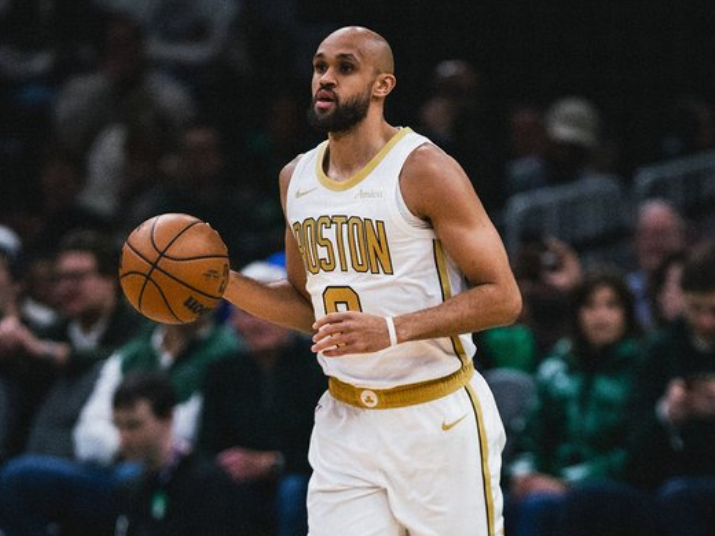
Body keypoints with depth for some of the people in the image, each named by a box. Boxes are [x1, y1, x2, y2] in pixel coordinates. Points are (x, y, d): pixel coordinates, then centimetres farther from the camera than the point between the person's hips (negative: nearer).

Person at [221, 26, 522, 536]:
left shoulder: (423, 170, -12)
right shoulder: (297, 178, 9)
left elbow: (502, 297, -14)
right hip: (345, 420, 6)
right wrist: (224, 283, 4)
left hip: (438, 419, -5)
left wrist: (393, 330, -26)